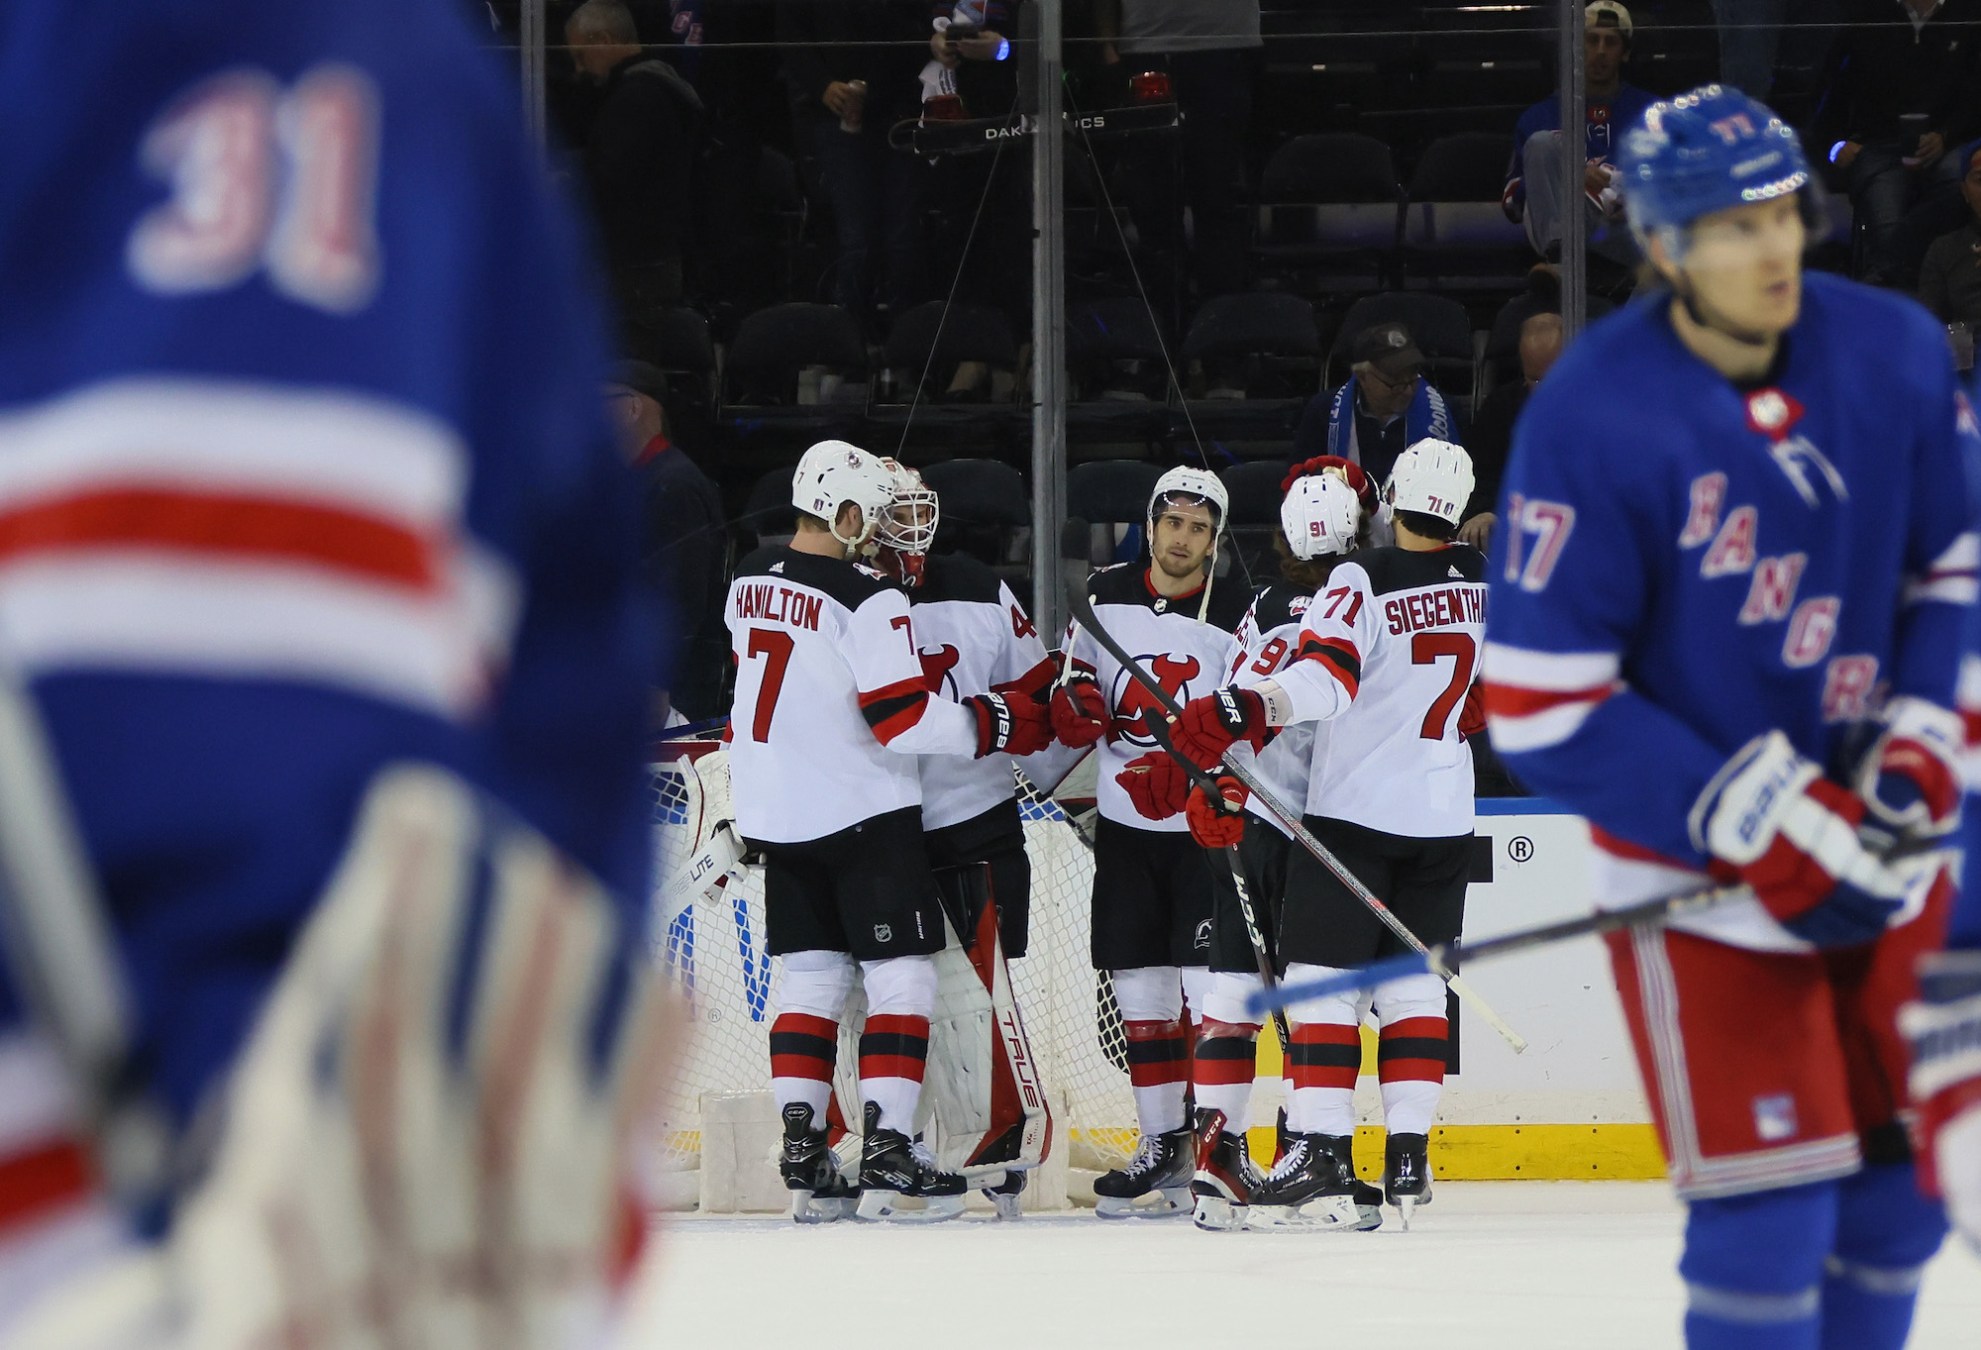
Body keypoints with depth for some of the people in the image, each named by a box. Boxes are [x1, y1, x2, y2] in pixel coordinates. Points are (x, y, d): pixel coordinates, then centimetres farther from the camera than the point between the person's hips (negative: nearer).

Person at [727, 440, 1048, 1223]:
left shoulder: (749, 582, 6)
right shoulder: (867, 601, -18)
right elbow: (905, 720, -21)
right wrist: (1001, 724, -11)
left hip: (778, 819, 7)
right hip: (861, 814, -7)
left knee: (810, 981, 12)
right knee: (901, 979, -2)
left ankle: (802, 1160, 8)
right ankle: (886, 1161, -8)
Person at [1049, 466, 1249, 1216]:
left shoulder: (1236, 618, -7)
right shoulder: (1104, 596, 5)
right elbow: (1072, 670, 19)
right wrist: (1072, 699, -3)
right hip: (1123, 823, 4)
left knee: (1209, 979, -10)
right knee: (1138, 981, 7)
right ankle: (1164, 1143, 14)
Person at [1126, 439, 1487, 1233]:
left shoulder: (1363, 584, -14)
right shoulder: (1490, 584, 4)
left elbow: (1325, 676, -31)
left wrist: (1247, 709, -44)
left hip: (1354, 812, -6)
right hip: (1444, 817, 6)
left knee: (1321, 980, -5)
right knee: (1414, 986, 12)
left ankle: (1323, 1162, -14)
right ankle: (1409, 1159, 8)